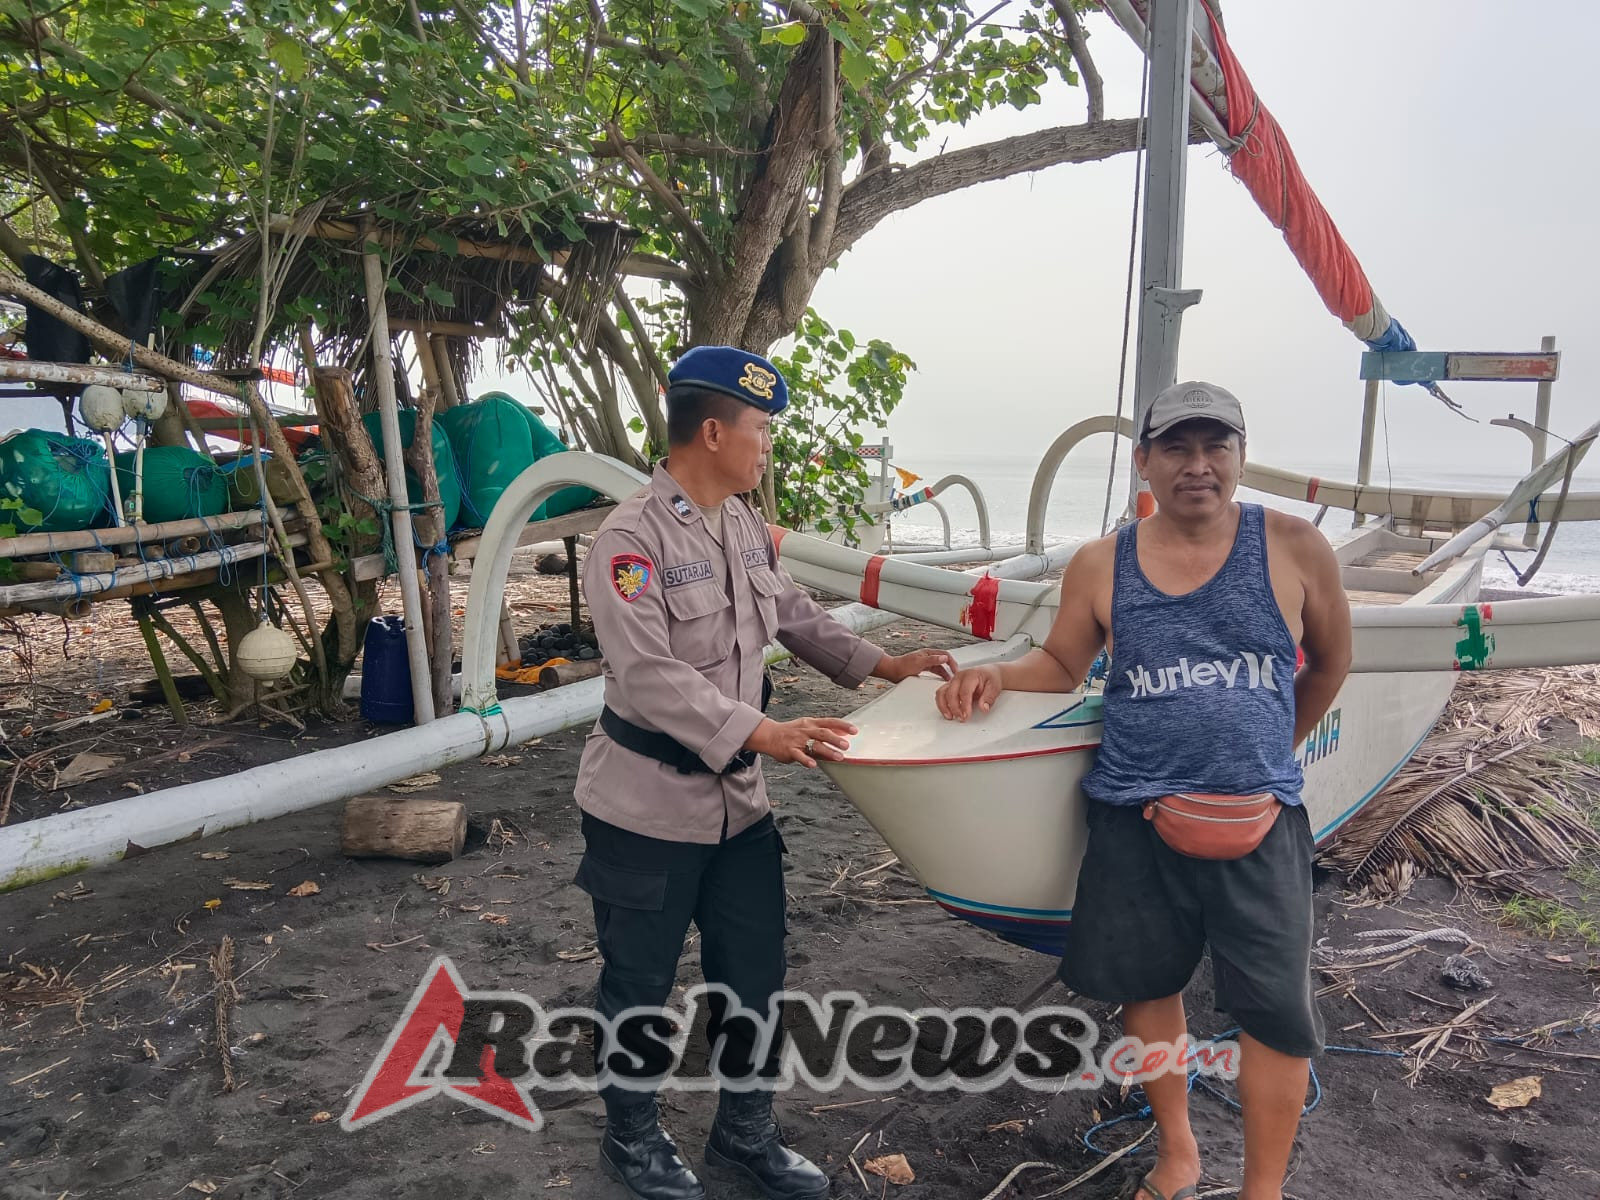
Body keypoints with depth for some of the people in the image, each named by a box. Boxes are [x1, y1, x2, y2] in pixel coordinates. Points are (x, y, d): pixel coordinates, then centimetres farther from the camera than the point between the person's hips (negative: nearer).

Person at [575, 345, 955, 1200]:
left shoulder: (746, 524, 5)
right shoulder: (630, 539, -20)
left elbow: (792, 615, 18)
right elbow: (648, 675, -28)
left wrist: (883, 665, 13)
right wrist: (761, 733, -34)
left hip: (738, 799, 7)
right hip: (648, 807, -7)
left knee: (753, 978, 16)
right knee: (639, 985, 13)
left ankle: (745, 1132, 38)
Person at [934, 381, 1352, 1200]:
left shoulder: (1294, 550, -2)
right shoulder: (1100, 566, 1)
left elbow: (1329, 662, 12)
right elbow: (1061, 664, 10)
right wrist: (997, 675, -10)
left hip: (1259, 822, -1)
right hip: (1134, 821, 2)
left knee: (1276, 1009, 2)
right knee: (1146, 986, 15)